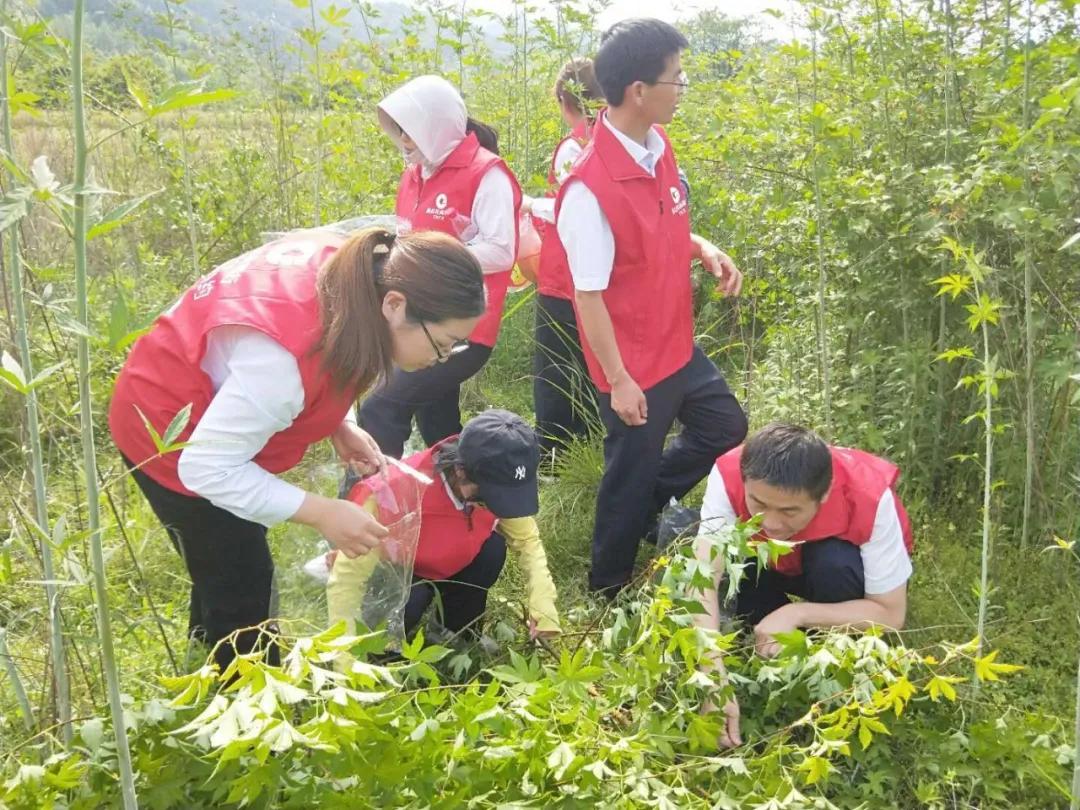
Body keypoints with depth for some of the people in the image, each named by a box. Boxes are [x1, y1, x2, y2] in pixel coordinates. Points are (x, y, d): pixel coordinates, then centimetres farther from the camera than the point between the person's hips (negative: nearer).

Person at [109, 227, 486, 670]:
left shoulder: (353, 272, -18)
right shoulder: (281, 356, -43)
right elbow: (210, 470, -35)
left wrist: (338, 427, -8)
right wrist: (323, 513, -32)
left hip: (214, 412, 9)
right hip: (169, 431, -9)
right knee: (241, 585, 2)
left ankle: (212, 659, 52)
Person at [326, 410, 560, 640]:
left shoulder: (497, 481, -26)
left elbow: (527, 538, -14)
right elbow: (348, 574, -39)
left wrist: (542, 604, -29)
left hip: (443, 563, 5)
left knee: (493, 548, -23)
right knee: (408, 603, -35)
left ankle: (458, 632, 2)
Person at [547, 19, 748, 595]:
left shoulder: (659, 146, -2)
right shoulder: (590, 188, -28)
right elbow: (588, 295, -23)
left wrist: (703, 249, -5)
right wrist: (619, 381, -18)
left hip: (678, 345, 8)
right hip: (635, 363, -8)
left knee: (724, 428, 23)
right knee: (631, 476, 10)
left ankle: (649, 507, 42)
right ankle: (609, 591, 34)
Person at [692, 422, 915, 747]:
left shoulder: (869, 497, -38)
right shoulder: (730, 475, -36)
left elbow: (891, 614, -30)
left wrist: (797, 614, -41)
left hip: (838, 569, -2)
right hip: (770, 563, 2)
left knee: (833, 563, -37)